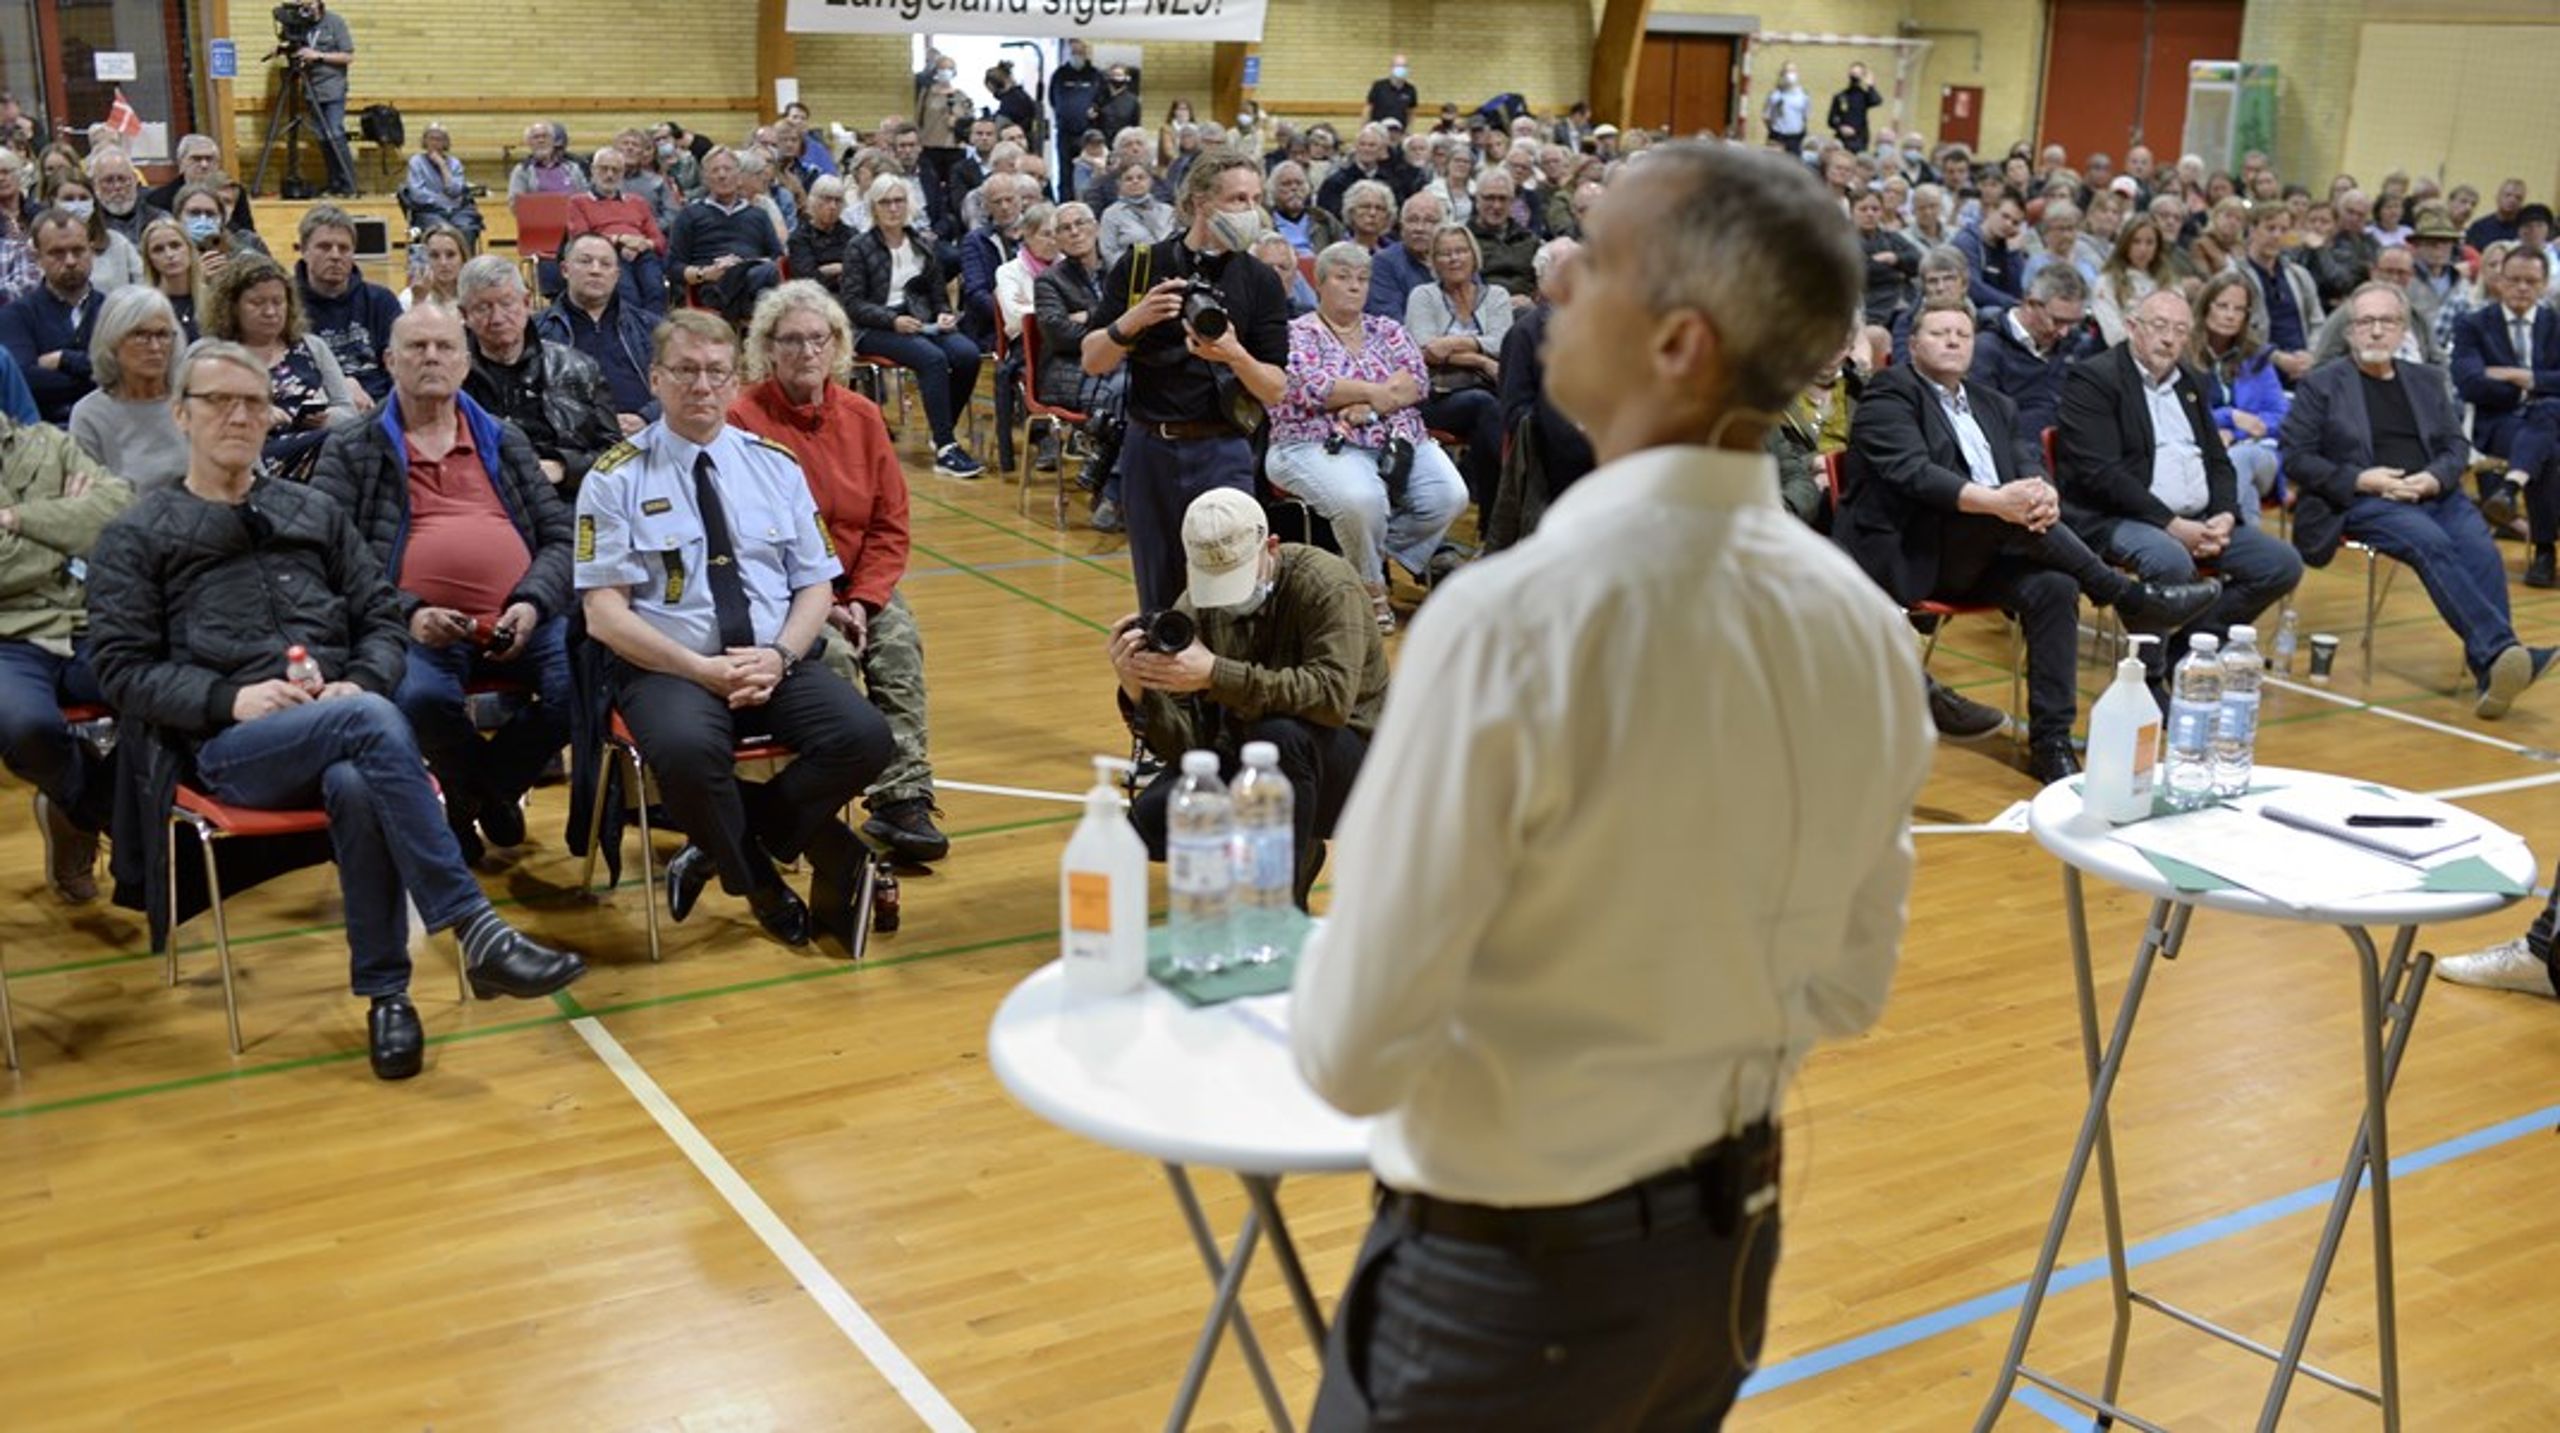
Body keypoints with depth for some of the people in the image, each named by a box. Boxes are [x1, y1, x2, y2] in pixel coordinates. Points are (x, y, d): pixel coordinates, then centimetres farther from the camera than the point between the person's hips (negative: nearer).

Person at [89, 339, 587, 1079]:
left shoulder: (315, 512, 21)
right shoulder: (136, 537, 13)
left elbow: (384, 623, 17)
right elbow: (122, 669, 4)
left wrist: (359, 685, -6)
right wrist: (230, 697, -13)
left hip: (340, 727, 2)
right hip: (228, 745, -2)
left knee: (357, 787, -37)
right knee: (372, 723, -35)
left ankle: (386, 993, -26)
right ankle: (476, 932, -38)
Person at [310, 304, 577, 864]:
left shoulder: (505, 440, 24)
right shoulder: (349, 452, 14)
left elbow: (560, 535, 17)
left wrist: (532, 603, -4)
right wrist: (406, 613, -12)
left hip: (518, 623, 3)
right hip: (418, 628, -3)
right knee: (421, 695, -36)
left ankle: (473, 795, 5)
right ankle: (496, 792, 2)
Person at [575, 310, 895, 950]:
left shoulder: (776, 465, 12)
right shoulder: (617, 478, 1)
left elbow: (817, 587, 10)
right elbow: (605, 614, -5)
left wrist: (778, 656, -10)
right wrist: (701, 669, -17)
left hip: (776, 666, 4)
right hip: (667, 667, -3)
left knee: (866, 738, -25)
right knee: (688, 749, -38)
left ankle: (719, 847, -4)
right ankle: (763, 886, -9)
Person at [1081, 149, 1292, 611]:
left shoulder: (1260, 282, 1)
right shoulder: (1140, 265, 2)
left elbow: (1276, 390, -2)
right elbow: (1092, 361, 1)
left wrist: (1235, 355, -22)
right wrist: (1134, 319, -18)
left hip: (1222, 454, -1)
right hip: (1149, 451, 1)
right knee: (1158, 598, 10)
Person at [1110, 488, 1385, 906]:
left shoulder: (1326, 585, -20)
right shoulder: (1193, 609, -7)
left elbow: (1333, 696, -37)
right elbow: (1183, 745, -9)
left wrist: (1216, 674, -43)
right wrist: (1138, 694, -30)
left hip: (1348, 764, -5)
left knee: (1280, 733, -36)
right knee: (1150, 820, -16)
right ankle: (1296, 852, 10)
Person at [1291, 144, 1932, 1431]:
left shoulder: (1511, 621, -26)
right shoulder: (1863, 626, -6)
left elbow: (1353, 1052, -21)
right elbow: (1848, 986, 6)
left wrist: (1335, 952, -1)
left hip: (1508, 1274, -6)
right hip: (1732, 1242, 6)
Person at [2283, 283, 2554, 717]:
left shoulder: (2426, 380, 23)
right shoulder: (2320, 384, 9)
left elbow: (2457, 446, 20)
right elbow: (2294, 457, 1)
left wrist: (2434, 477, -4)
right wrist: (2360, 479, -12)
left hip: (2436, 496, 4)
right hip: (2364, 503, -4)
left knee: (2480, 549, -28)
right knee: (2432, 544, -34)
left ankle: (2491, 669, -36)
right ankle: (2501, 650, -44)